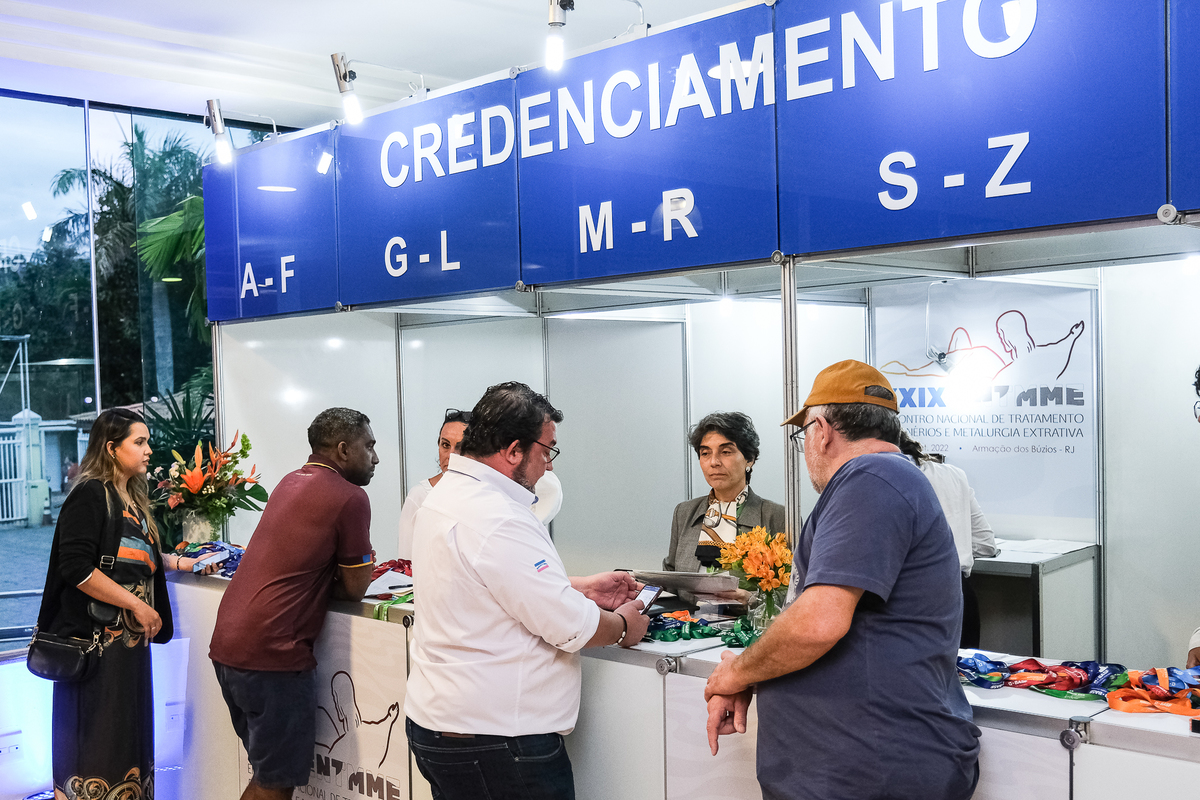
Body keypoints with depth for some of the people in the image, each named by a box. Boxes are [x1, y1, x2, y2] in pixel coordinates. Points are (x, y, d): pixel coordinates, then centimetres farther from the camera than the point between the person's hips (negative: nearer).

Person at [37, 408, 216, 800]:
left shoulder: (133, 499, 14)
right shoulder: (89, 496, -13)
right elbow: (77, 569, -22)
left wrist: (185, 562, 17)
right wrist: (138, 605, -19)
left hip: (131, 637, 9)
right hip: (96, 641, -9)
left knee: (129, 733, 12)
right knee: (96, 741, -3)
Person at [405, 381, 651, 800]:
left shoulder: (445, 494, 9)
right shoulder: (497, 520, -24)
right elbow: (570, 627, -21)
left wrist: (581, 588, 16)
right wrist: (623, 626, -2)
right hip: (495, 739, -10)